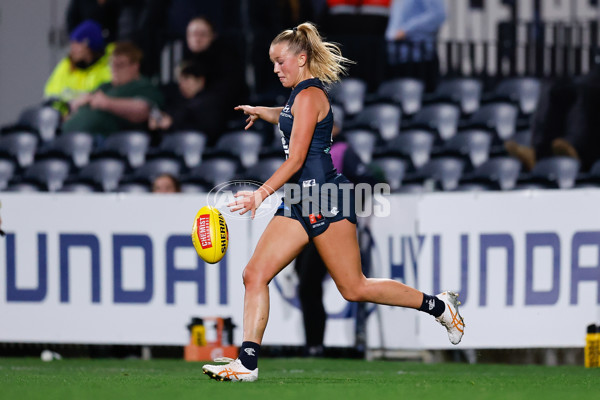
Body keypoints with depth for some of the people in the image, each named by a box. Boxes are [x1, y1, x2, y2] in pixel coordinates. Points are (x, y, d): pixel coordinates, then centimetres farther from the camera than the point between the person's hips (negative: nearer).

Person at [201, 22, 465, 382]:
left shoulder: (309, 95, -14)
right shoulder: (301, 93, 15)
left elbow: (296, 160, -21)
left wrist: (262, 194, -26)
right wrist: (260, 112, 38)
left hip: (325, 197, -10)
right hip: (300, 201, 10)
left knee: (355, 289, -2)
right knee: (255, 274, -4)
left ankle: (439, 305, 13)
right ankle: (247, 362, -6)